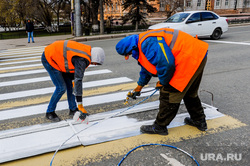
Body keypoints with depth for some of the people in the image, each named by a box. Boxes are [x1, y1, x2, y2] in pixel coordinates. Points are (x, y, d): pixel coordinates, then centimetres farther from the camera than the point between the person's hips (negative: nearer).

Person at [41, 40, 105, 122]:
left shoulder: (87, 51, -2)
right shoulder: (82, 60, -30)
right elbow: (78, 81, -34)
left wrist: (72, 81, 27)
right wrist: (80, 105, -32)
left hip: (57, 56, 10)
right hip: (49, 59, -9)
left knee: (69, 84, 8)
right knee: (61, 88, -9)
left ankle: (73, 109, 19)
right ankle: (50, 112, 9)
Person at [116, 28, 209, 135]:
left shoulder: (148, 43, -21)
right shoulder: (142, 43, 16)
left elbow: (166, 64, -28)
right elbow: (147, 69, 30)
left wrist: (163, 82, -8)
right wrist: (138, 88, 40)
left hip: (190, 59, -11)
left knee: (169, 94, -2)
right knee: (189, 93, 25)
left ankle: (159, 127, 10)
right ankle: (200, 121, 40)